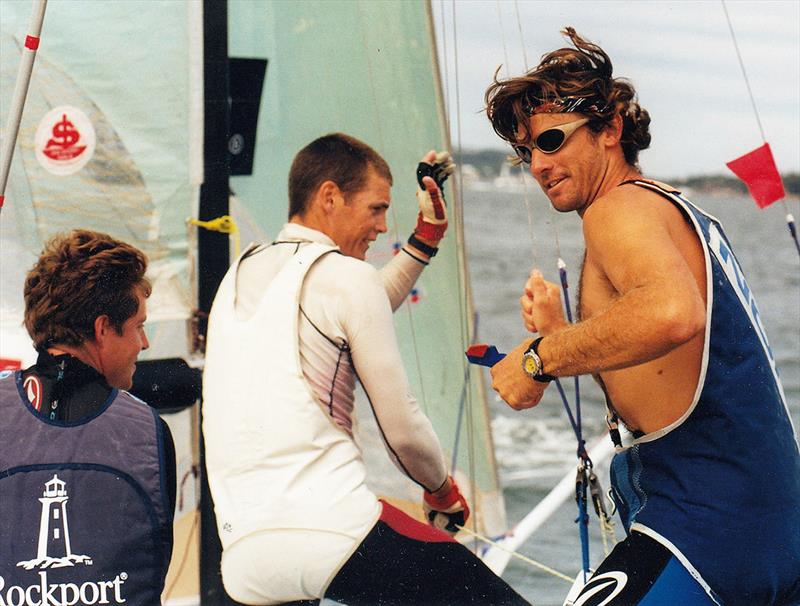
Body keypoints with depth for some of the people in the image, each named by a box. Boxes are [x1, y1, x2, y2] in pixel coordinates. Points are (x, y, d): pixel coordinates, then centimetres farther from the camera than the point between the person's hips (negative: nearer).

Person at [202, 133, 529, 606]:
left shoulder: (240, 275, 20)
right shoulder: (347, 276, -1)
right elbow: (403, 428, 0)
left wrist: (427, 237, 38)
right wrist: (443, 490, 19)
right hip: (330, 531, -7)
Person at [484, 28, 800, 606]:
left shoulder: (621, 207, -9)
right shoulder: (687, 215, 20)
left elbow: (674, 312, -33)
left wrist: (540, 358, -21)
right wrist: (561, 333, 16)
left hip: (699, 532, -10)